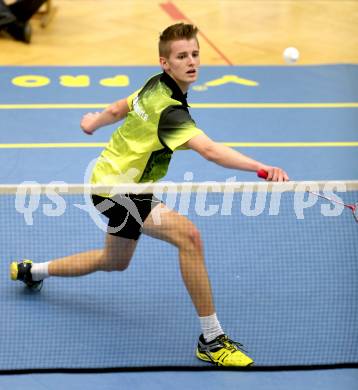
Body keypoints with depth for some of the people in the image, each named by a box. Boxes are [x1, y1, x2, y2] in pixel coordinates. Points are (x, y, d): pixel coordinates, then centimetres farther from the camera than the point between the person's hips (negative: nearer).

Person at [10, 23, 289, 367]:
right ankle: (212, 339, -25)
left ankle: (32, 271, 52)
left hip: (113, 179, 11)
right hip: (115, 185, -11)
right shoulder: (170, 109, -30)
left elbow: (118, 109, 18)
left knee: (114, 261, 32)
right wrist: (262, 168, -57)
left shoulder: (157, 86, 0)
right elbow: (210, 150, -45)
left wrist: (95, 121, 38)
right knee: (188, 235, -29)